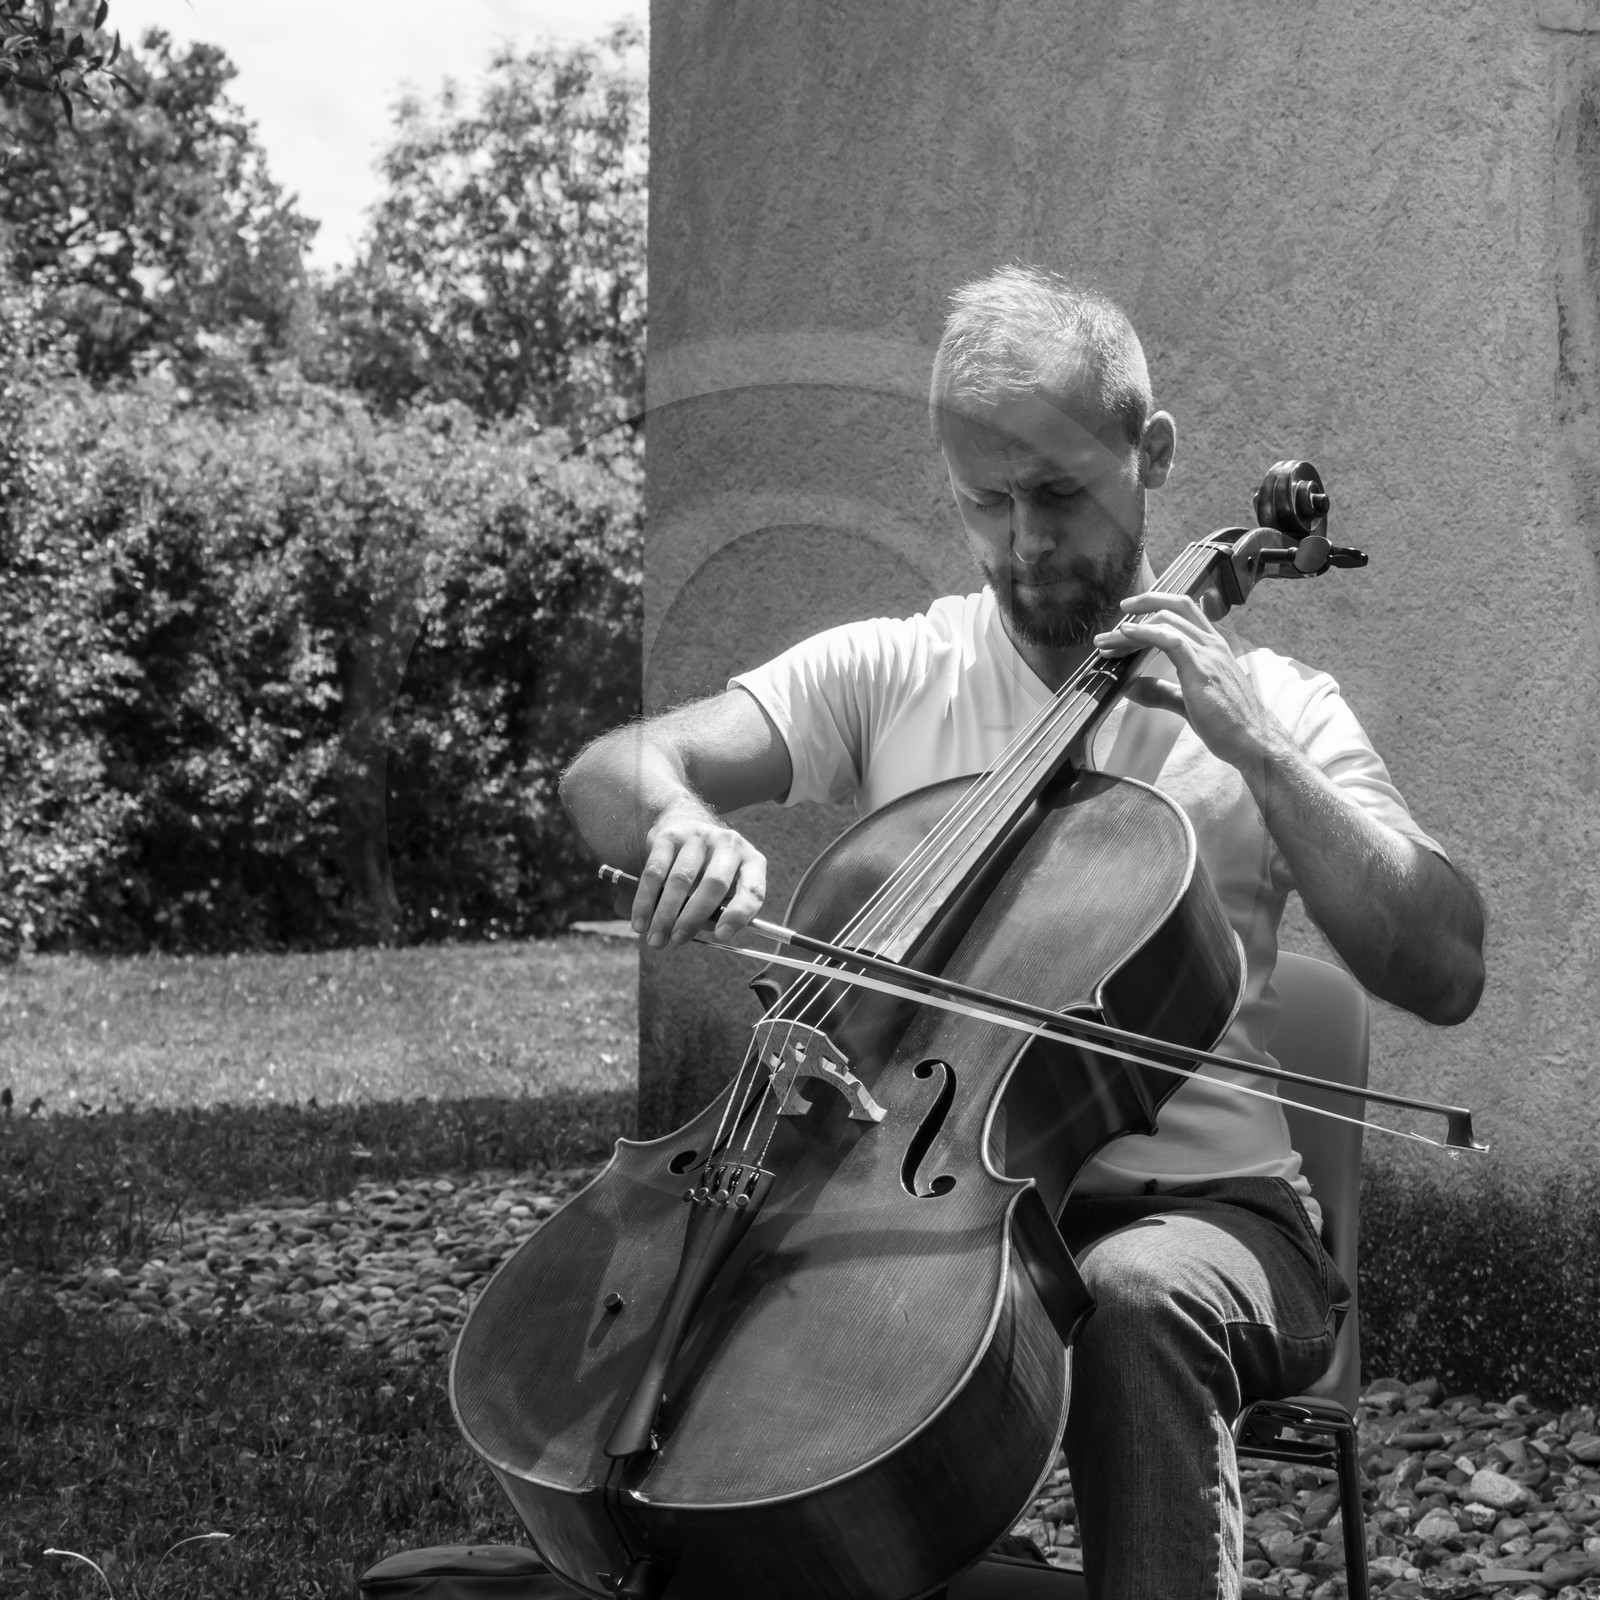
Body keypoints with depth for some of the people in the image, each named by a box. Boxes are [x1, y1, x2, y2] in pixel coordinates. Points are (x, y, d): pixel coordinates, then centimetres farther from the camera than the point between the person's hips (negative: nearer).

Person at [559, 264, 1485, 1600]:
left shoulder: (1273, 706, 5)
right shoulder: (884, 672, 8)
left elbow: (1445, 973, -6)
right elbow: (606, 774, -1)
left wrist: (1255, 748, -13)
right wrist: (683, 822, -25)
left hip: (1199, 1202, -2)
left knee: (1137, 1295, -36)